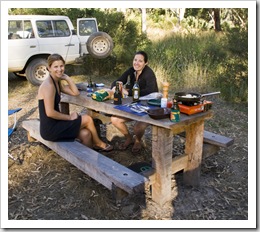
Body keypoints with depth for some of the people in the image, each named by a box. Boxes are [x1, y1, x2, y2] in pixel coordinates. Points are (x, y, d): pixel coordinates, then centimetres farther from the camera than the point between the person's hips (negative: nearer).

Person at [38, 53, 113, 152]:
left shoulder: (58, 82, 10)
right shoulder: (48, 85, -20)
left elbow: (75, 93, 9)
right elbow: (49, 112, -24)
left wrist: (67, 78, 1)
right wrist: (69, 117, -14)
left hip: (55, 124, 8)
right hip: (50, 129, -8)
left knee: (86, 134, -3)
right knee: (87, 119, -3)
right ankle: (99, 144, 20)